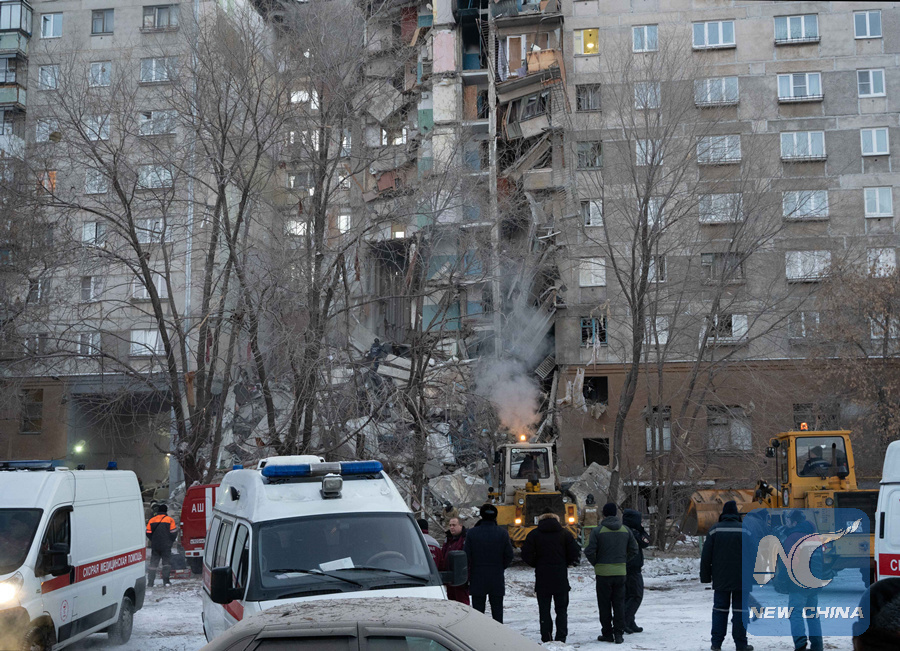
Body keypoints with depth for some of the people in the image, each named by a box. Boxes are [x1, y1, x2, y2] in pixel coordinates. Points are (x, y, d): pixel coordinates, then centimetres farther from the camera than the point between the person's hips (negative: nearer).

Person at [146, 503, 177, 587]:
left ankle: (150, 583, 4)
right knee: (167, 562, 4)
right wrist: (170, 541, 12)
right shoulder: (170, 519, -2)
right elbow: (173, 532, -4)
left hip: (155, 546, 3)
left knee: (153, 563, 8)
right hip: (166, 546, -3)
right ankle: (166, 581, -6)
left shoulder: (152, 520, 7)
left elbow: (148, 533, 6)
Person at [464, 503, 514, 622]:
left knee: (478, 609, 6)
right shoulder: (502, 534, -6)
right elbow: (509, 556, -3)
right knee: (497, 609, 9)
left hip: (477, 578, -1)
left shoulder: (472, 533, -7)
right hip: (497, 579, 1)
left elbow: (466, 556, -7)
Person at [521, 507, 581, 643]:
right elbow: (575, 554, -2)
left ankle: (546, 639, 4)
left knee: (544, 610, 7)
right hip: (561, 580, 1)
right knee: (561, 609, 9)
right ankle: (561, 638, 0)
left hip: (542, 579, 0)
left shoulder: (533, 534, -1)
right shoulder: (565, 534, 1)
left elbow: (526, 555, -6)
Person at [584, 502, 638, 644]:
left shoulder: (598, 531, -8)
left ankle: (607, 634, 11)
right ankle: (619, 634, 7)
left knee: (604, 604, 7)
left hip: (603, 572, -3)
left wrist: (595, 564, 4)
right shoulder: (626, 530, 4)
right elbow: (634, 550, 7)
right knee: (619, 603, 10)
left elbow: (589, 552, -12)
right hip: (620, 572, 3)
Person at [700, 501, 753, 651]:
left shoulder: (715, 530, -2)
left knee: (720, 609, 8)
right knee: (740, 610, 5)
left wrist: (705, 577, 7)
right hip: (741, 580, -1)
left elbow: (706, 556, -1)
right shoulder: (745, 530, -4)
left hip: (720, 580, 1)